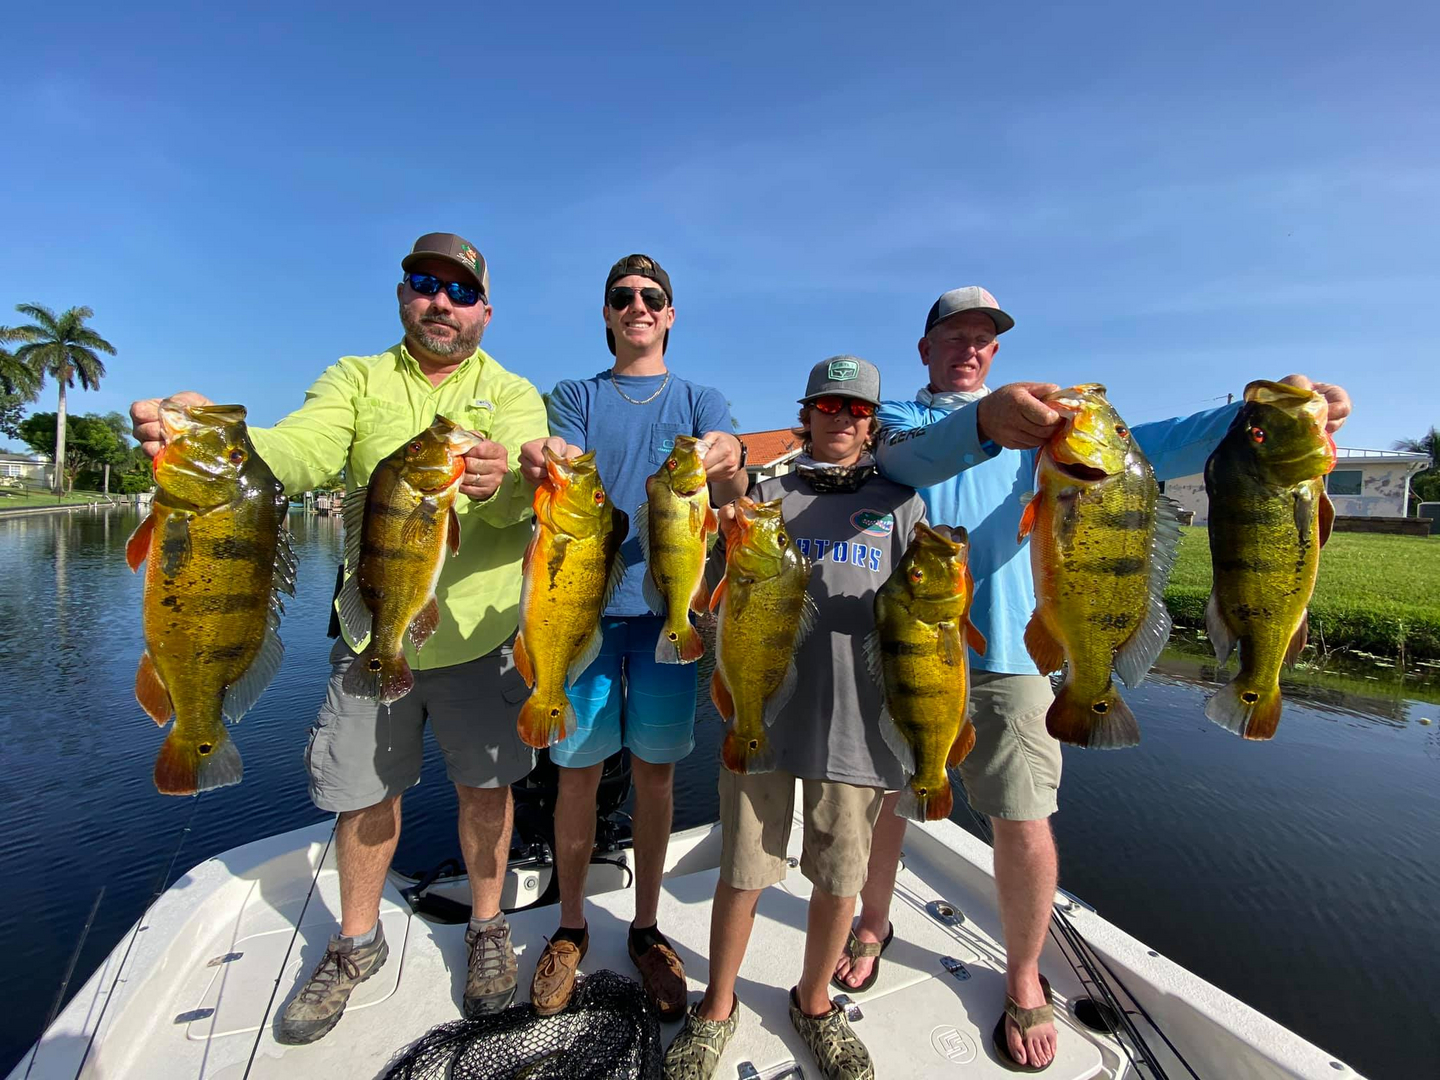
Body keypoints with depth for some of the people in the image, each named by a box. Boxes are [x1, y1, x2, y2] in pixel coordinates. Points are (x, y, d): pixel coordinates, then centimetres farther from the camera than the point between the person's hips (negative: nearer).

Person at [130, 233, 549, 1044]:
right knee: (365, 790, 13)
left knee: (485, 784, 11)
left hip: (478, 633, -1)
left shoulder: (512, 393, -1)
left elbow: (522, 496, -19)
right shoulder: (357, 379, 4)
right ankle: (358, 943, 39)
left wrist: (497, 484, -43)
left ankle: (488, 929, 36)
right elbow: (303, 450, -15)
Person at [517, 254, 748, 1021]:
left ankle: (646, 928, 28)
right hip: (584, 604, 0)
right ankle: (570, 927, 29)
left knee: (655, 774, 9)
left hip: (666, 606, 0)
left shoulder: (700, 399, 9)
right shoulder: (576, 396, 11)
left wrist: (728, 470, -34)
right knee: (578, 772, 7)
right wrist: (545, 467, -29)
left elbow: (730, 490, -9)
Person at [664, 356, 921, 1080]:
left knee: (840, 878, 13)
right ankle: (717, 1007, 35)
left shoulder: (899, 501, 12)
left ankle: (814, 1001, 41)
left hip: (856, 717, 1)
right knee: (742, 872, 9)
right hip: (764, 709, 0)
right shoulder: (768, 495, 11)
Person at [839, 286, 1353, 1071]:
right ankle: (873, 924, 40)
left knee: (1025, 825, 0)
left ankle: (1024, 977, 28)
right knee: (883, 801, 12)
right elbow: (910, 456, -20)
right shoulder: (894, 418, 5)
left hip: (1003, 654, 1)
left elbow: (1131, 446, -5)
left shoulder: (1032, 421, 12)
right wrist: (983, 422, -42)